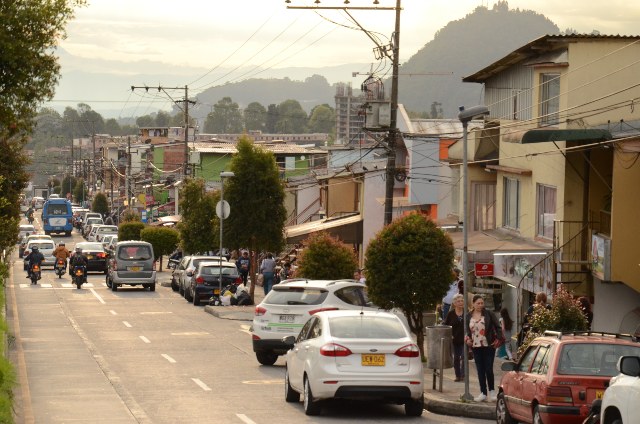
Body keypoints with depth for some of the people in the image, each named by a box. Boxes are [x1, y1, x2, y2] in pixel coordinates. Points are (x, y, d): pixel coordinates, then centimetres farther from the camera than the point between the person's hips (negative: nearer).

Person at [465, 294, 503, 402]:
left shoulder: (488, 314, -2)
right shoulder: (469, 316, 7)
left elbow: (498, 327, 0)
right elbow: (467, 330, 16)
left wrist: (498, 339, -7)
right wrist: (467, 338, -2)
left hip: (488, 346, -4)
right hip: (476, 347, 4)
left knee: (488, 369, -5)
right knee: (480, 371, 6)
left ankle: (492, 391, 12)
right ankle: (483, 393, 11)